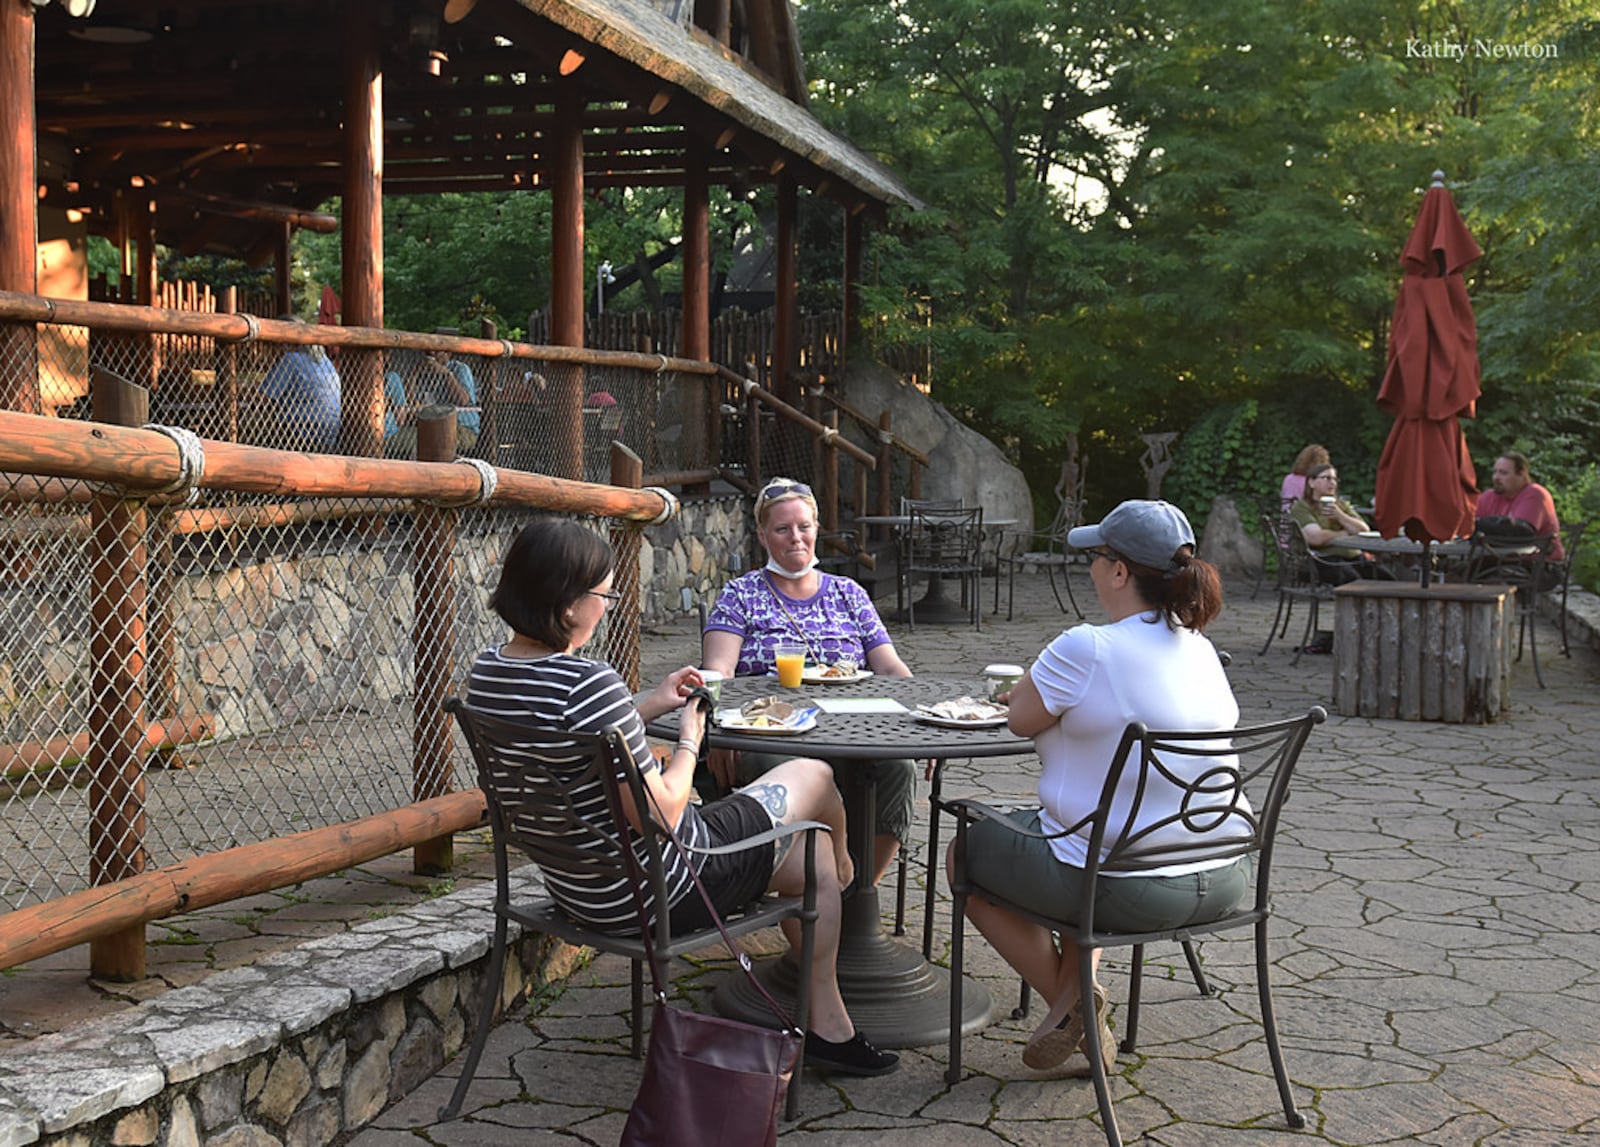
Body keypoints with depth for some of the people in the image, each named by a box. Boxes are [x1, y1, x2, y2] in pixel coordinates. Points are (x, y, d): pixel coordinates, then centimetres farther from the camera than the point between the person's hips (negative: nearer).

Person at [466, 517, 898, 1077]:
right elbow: (660, 815, -27)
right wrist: (689, 741, -9)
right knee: (814, 775, 16)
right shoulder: (588, 683, -33)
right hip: (654, 891, -9)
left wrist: (648, 708, 9)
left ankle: (827, 1024, 41)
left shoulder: (486, 671, -3)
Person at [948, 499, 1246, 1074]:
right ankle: (1077, 988, 27)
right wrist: (1062, 699, 19)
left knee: (964, 854, 17)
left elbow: (1020, 719, -6)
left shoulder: (1086, 649, -20)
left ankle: (1068, 1001, 16)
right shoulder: (1202, 650, 5)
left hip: (1128, 891, -7)